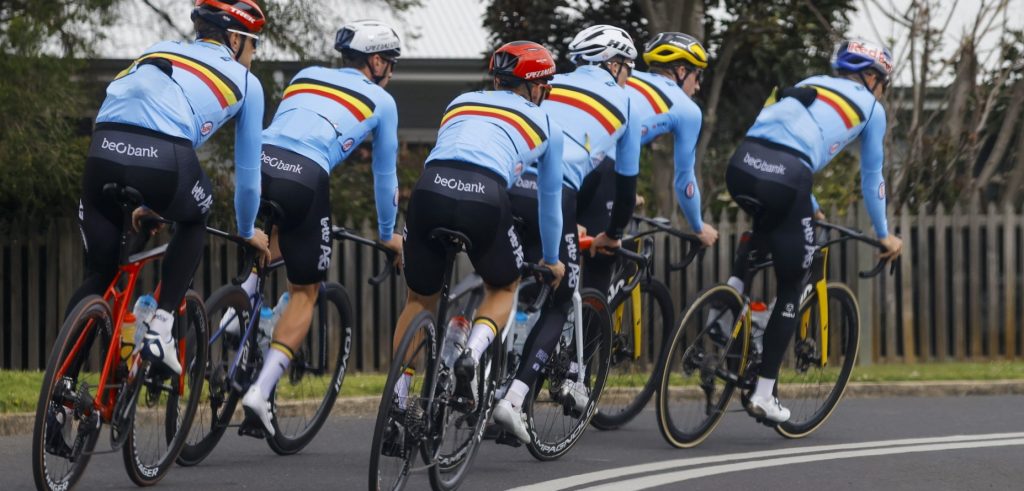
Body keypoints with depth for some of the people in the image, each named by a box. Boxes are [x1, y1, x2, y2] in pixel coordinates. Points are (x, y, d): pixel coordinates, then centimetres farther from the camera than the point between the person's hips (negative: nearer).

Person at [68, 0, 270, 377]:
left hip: (103, 150, 3)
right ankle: (160, 328, 16)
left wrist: (148, 204, 58)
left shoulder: (161, 50, 35)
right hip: (163, 160, -3)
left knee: (100, 274, 20)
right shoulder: (244, 82, 23)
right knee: (193, 224, 32)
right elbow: (248, 171, 30)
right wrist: (247, 231, 48)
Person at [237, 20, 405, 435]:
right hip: (305, 178, -4)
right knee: (305, 291, 11)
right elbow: (385, 174, 27)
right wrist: (388, 234, 40)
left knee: (274, 232, 38)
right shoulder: (381, 101, 19)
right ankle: (261, 390, -2)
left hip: (258, 162, 4)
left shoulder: (306, 76, 30)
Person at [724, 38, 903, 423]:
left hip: (741, 165, 5)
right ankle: (764, 396, 10)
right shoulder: (871, 108, 19)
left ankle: (734, 287, 15)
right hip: (785, 179, -5)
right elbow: (871, 179, 24)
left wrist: (810, 207, 54)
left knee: (767, 225, 40)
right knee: (790, 290, 11)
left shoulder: (809, 85, 33)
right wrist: (884, 235, 37)